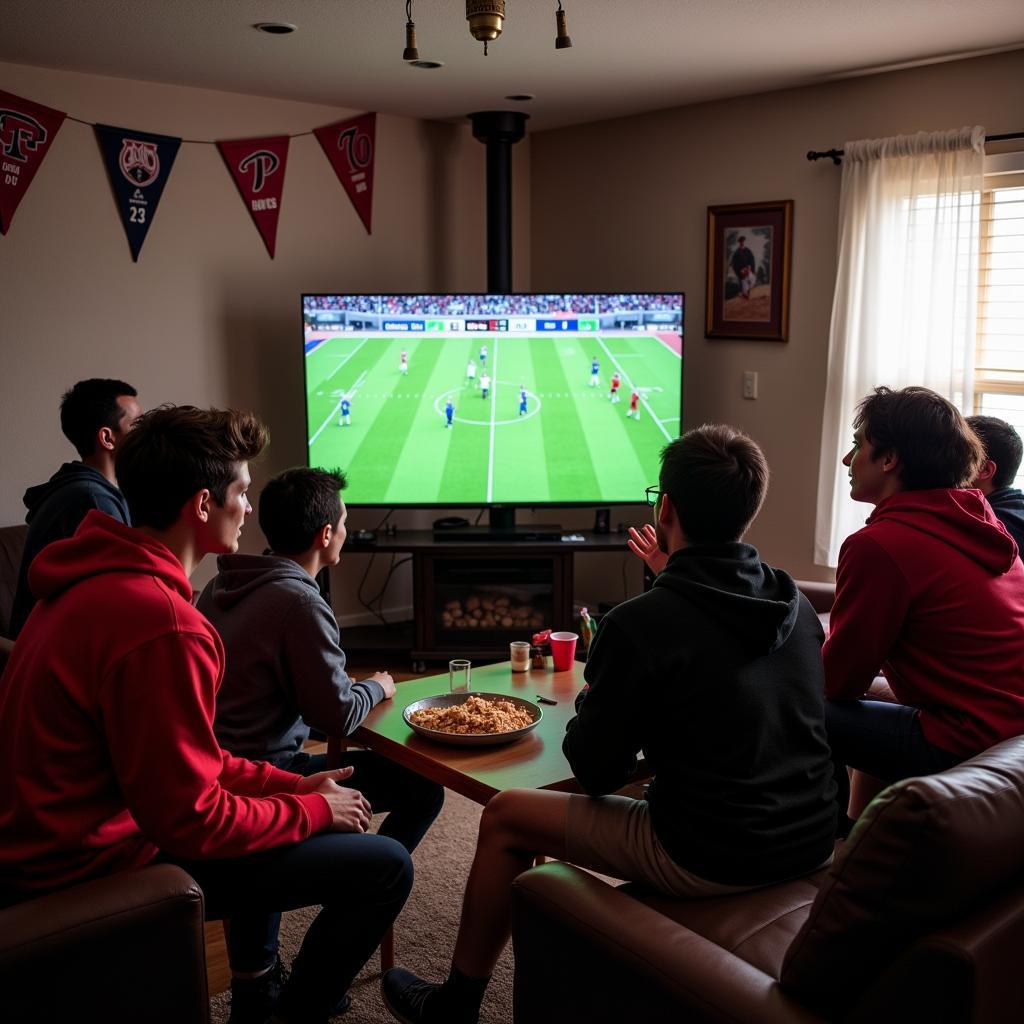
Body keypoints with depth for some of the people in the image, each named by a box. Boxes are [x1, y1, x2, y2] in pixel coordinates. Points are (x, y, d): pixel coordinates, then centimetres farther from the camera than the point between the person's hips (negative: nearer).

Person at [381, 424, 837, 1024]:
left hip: (710, 860, -7)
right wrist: (678, 578, 21)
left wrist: (589, 706, 9)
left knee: (506, 818, 11)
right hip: (811, 844, 7)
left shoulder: (640, 624, -20)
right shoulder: (798, 606, -1)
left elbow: (596, 773, -11)